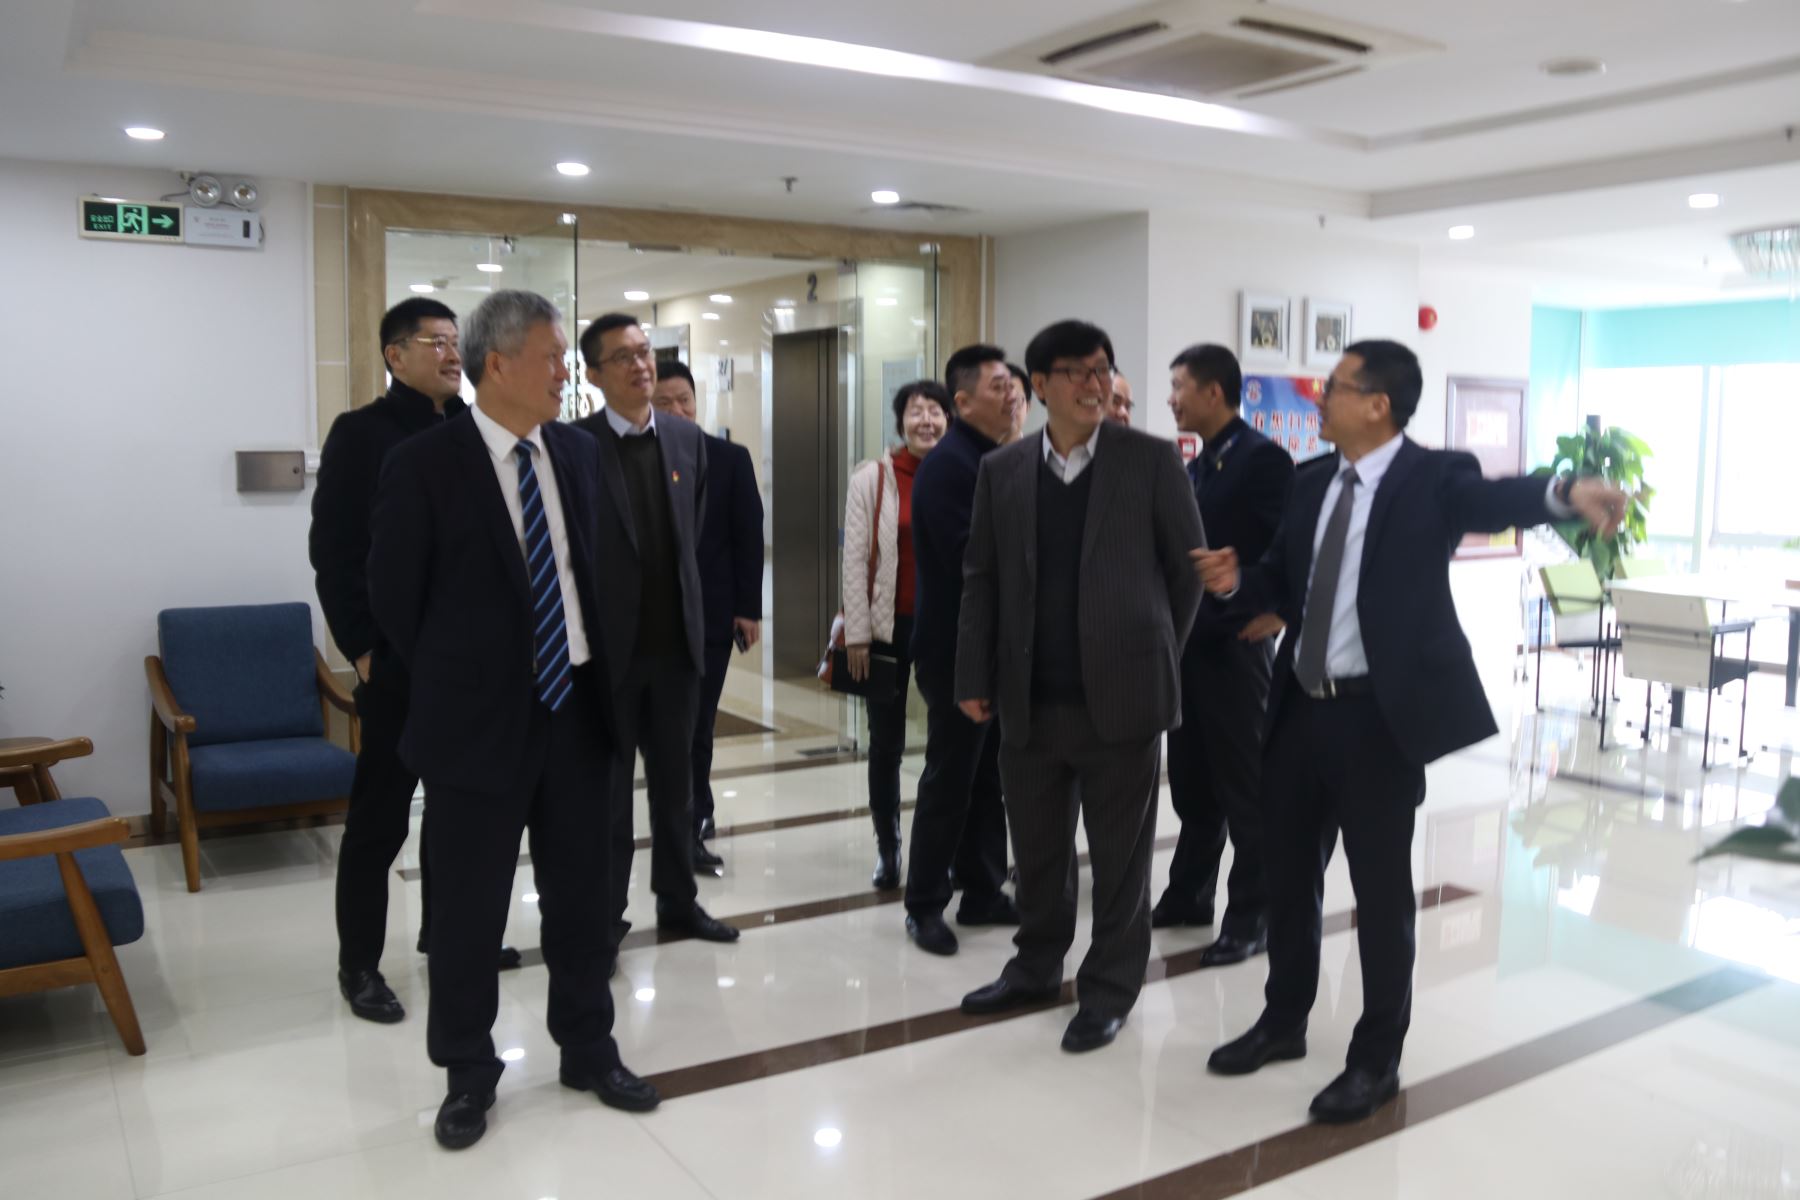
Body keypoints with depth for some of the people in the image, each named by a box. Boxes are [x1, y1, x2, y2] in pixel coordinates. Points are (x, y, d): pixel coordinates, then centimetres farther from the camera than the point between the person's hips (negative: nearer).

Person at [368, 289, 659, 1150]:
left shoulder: (579, 452, 5)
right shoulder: (423, 464, -10)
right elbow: (393, 596, -4)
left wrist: (601, 677, 8)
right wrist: (453, 684, 3)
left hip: (576, 708, 5)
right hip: (479, 719, -4)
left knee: (581, 893, 15)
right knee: (469, 908, 8)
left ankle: (589, 1051, 32)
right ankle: (468, 1076, 27)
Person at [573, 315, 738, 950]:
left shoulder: (687, 438, 5)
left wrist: (681, 595, 13)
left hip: (676, 639, 5)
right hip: (608, 643, -4)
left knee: (675, 777, 16)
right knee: (608, 785, 7)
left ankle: (678, 898, 30)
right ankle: (606, 914, 20)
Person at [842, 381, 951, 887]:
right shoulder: (872, 479, -3)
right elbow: (855, 559, -2)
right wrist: (856, 633, -5)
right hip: (889, 627, 0)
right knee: (886, 742, 10)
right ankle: (887, 847, 24)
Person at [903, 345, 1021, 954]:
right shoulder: (948, 464, -15)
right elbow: (969, 557, -23)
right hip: (958, 646, -8)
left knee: (988, 776, 13)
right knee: (949, 779, 0)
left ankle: (983, 891, 24)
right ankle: (925, 906, 11)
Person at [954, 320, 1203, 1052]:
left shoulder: (1152, 460, -2)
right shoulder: (1001, 470, 6)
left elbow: (1188, 567, 3)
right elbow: (982, 578, 8)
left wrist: (1154, 655, 4)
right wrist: (974, 677, 5)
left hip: (1120, 693, -3)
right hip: (1029, 699, 3)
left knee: (1119, 854, 7)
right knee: (1036, 848, 14)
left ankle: (1109, 987, 23)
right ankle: (1036, 966, 33)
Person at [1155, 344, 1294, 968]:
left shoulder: (1263, 458, -12)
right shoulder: (1196, 465, 13)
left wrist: (1278, 611, -17)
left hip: (1235, 644, -8)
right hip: (1188, 641, 8)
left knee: (1243, 784, 2)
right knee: (1191, 780, 15)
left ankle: (1251, 916, 12)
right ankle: (1189, 895, 28)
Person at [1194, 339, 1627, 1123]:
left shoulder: (1434, 478, -8)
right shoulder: (1311, 483, 10)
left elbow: (1496, 499, -30)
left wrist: (1567, 492, -51)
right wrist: (1235, 581, -6)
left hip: (1378, 714, -6)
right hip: (1300, 706, 6)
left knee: (1380, 887, 5)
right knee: (1287, 869, 16)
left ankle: (1376, 1059, 21)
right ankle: (1284, 1021, 35)